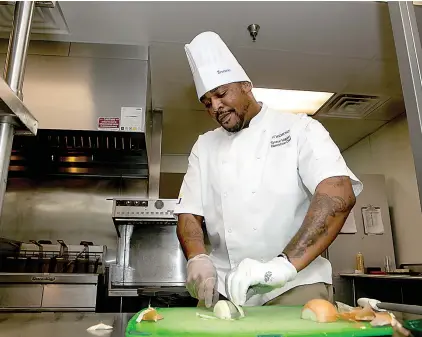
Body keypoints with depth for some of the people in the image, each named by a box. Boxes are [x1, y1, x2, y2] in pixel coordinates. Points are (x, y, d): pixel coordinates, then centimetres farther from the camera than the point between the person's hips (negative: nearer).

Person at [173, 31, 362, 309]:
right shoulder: (205, 146, 11)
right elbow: (189, 214, 7)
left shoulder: (298, 129, -1)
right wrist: (198, 259, -14)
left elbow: (339, 193, -16)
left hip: (294, 284, -3)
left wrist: (285, 263, -28)